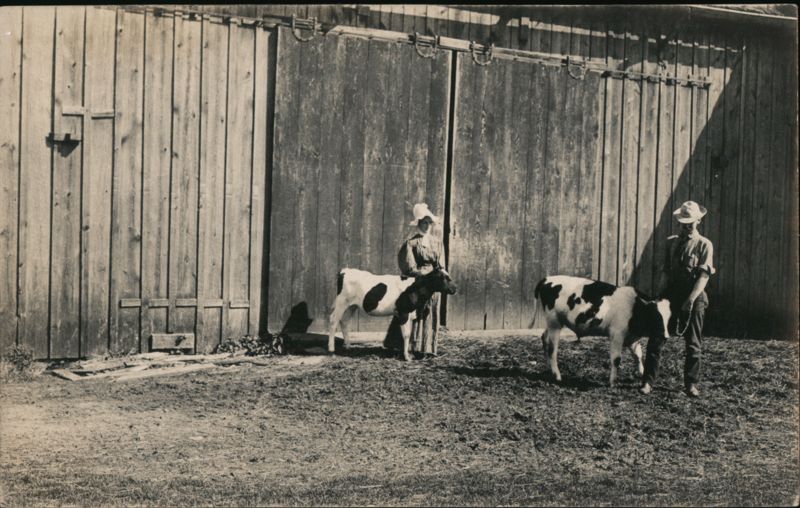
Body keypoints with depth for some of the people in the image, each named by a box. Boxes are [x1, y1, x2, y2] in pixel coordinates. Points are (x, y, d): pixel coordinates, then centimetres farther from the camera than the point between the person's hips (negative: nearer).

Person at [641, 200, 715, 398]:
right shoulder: (671, 242, 12)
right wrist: (660, 293, 1)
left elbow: (704, 276, -9)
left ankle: (692, 384, 14)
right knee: (656, 338, -3)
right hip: (671, 294, 3)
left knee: (693, 343, 4)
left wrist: (690, 300, -18)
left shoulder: (704, 244, -1)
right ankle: (648, 381, 1)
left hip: (694, 297, -3)